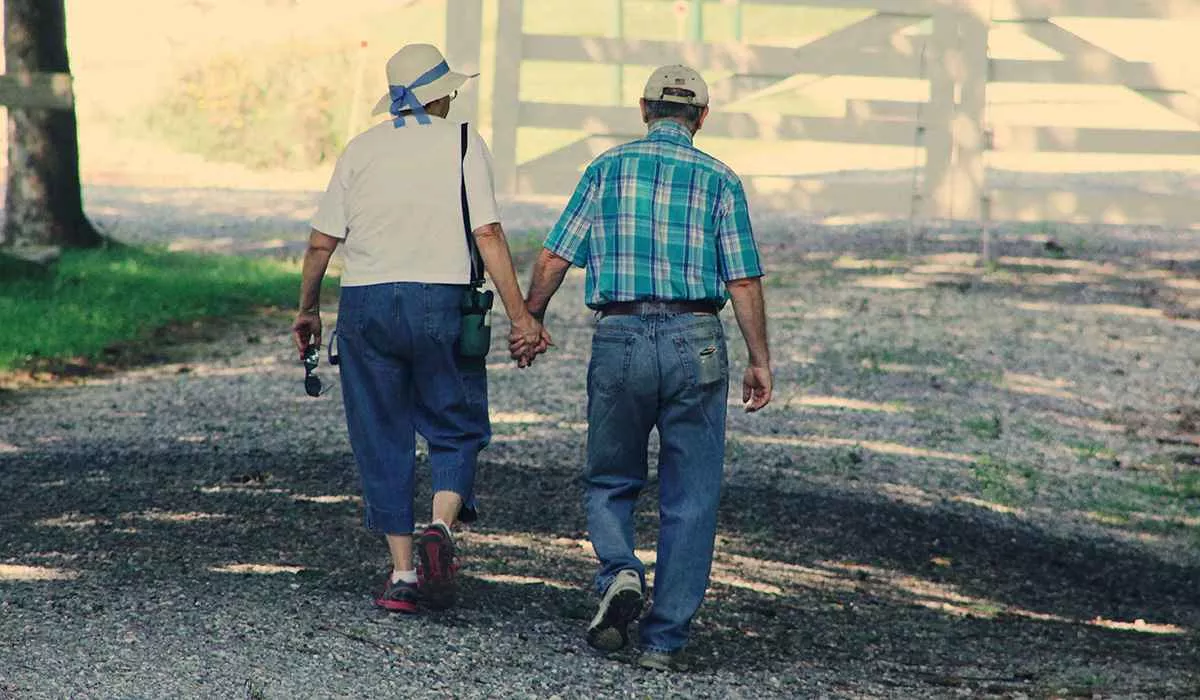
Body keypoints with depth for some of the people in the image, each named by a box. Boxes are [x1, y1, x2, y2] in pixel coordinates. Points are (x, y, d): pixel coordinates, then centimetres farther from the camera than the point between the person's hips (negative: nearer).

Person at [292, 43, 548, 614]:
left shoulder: (361, 148, 8)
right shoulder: (461, 144, 1)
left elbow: (322, 241, 6)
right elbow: (488, 235, -8)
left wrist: (307, 310, 18)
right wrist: (520, 315, -8)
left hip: (365, 304, 2)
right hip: (439, 300, -2)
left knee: (383, 442, 9)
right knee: (455, 430, 11)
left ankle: (402, 572, 5)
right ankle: (440, 529, -16)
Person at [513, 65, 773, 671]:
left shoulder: (608, 168, 5)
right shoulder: (719, 180, 4)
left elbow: (552, 260, 3)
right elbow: (744, 282, -2)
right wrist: (759, 361, 6)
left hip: (619, 338, 0)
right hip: (695, 343, 0)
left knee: (610, 483, 17)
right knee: (689, 501, 7)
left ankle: (619, 573, -11)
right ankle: (665, 640, 4)